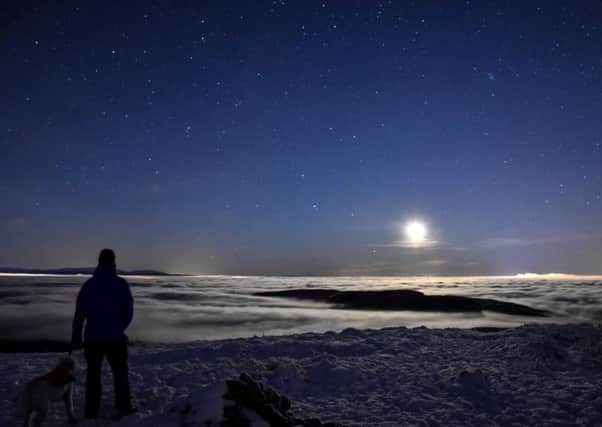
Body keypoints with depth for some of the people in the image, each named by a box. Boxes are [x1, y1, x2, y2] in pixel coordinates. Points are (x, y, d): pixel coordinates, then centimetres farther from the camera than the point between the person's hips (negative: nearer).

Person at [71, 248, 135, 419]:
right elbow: (128, 312, -6)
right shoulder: (121, 284, -8)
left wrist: (76, 337, 1)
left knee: (93, 374, 15)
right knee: (120, 373, 13)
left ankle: (91, 411, 20)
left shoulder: (89, 284, -4)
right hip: (115, 338, -1)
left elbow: (79, 313, -5)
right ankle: (123, 408, 18)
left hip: (92, 338, 1)